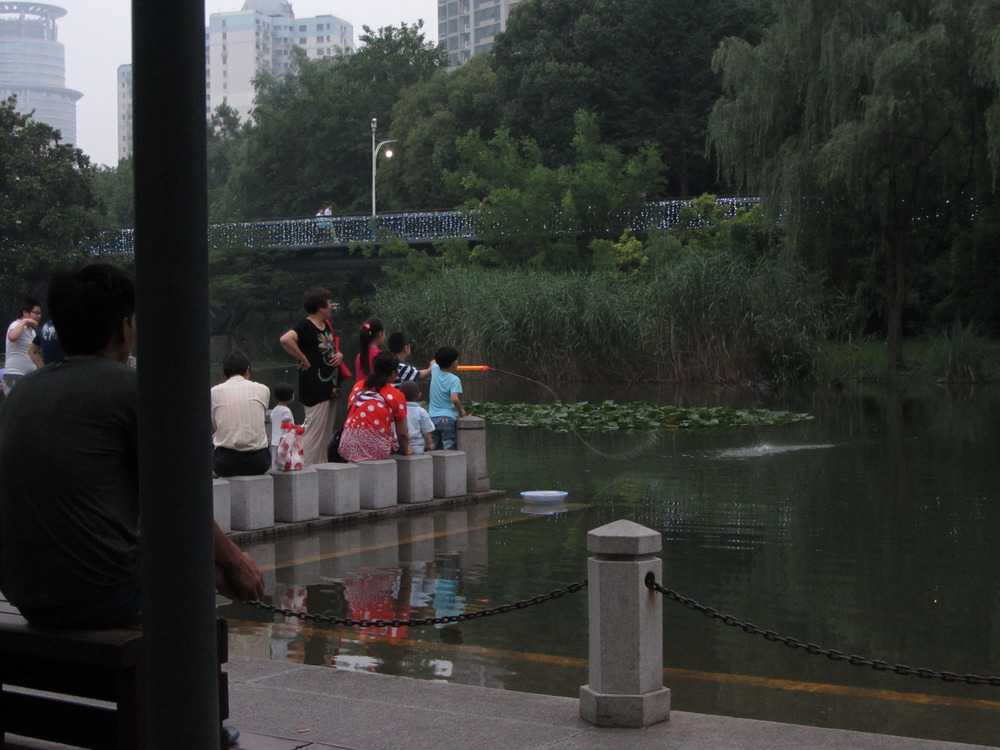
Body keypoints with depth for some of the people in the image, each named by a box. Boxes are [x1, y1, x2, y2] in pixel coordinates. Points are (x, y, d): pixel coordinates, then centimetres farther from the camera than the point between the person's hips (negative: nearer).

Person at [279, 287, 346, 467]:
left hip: (330, 387, 9)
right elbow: (285, 339, -31)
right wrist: (303, 360, -23)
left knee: (327, 433, 14)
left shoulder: (327, 325, 15)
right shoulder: (305, 326, -13)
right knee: (314, 431, -8)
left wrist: (339, 355, 7)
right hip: (316, 388, -9)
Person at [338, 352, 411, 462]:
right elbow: (402, 433, 3)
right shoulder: (397, 396, 3)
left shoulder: (358, 386, 15)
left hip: (348, 449, 4)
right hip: (376, 449, -4)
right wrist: (406, 450, 25)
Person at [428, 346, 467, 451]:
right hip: (447, 418, -6)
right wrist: (461, 410, -9)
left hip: (432, 417, 6)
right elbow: (454, 398, -24)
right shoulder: (454, 380, -12)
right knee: (448, 449, -5)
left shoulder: (435, 370, 5)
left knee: (436, 449, 13)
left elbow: (433, 362, 30)